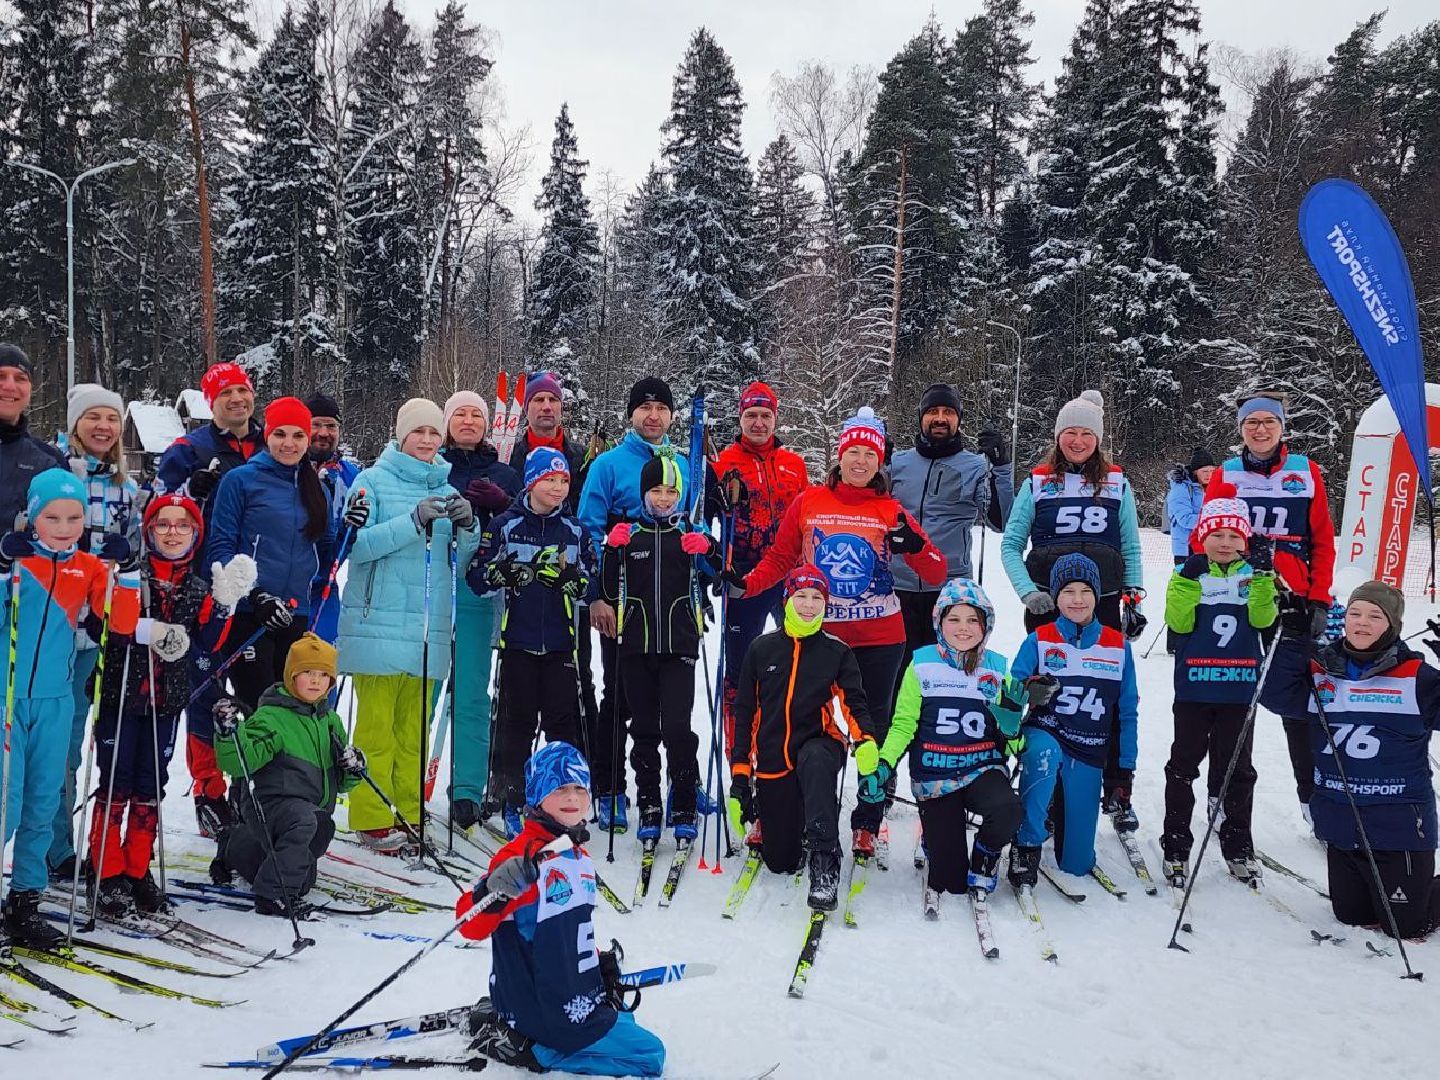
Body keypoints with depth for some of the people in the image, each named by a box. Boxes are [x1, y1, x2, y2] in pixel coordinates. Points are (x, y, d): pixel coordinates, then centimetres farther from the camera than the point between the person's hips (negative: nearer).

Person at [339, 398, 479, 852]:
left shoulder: (448, 487, 14)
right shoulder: (373, 480, 1)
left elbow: (461, 559, 13)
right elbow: (357, 543, -11)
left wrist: (467, 526, -7)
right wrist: (414, 520, -21)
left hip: (429, 624, 4)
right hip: (379, 622, -4)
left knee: (414, 726, 8)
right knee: (376, 724, -3)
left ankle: (407, 813, 16)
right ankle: (372, 817, 5)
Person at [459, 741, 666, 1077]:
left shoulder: (577, 856, 10)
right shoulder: (524, 856, -19)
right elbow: (471, 926, -23)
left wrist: (603, 966, 22)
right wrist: (493, 892, -41)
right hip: (543, 1009, -8)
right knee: (649, 1056, -4)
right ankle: (532, 1049, -3)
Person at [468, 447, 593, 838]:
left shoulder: (574, 530, 9)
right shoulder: (505, 525, 1)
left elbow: (590, 583, 11)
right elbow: (477, 577, -3)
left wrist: (570, 579, -11)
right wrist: (508, 572, -22)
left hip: (561, 643, 2)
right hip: (518, 640, -2)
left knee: (562, 720, 3)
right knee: (517, 721, 3)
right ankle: (511, 802, 14)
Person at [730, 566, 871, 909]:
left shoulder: (837, 652, 3)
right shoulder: (762, 648, 6)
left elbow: (855, 703, -1)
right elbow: (745, 713, 8)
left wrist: (866, 740, -24)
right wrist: (740, 775, 4)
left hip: (819, 743, -2)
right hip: (772, 759, 2)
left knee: (815, 762, -41)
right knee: (780, 862, 2)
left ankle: (824, 860, -40)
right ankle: (768, 823, 36)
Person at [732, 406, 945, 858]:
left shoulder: (891, 510, 2)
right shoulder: (808, 502, 2)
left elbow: (937, 575, 0)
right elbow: (780, 558, 6)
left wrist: (915, 546, -20)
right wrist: (746, 583, -11)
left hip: (879, 639, 1)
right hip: (818, 634, 0)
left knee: (874, 730, 9)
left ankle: (866, 825, 21)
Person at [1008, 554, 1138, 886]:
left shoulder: (1118, 646, 3)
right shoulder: (1039, 640, -3)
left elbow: (1127, 712, 8)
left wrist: (1125, 768, 5)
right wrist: (1026, 692, -33)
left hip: (1089, 752, 2)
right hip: (1043, 734, -2)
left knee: (1077, 863, 3)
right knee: (1044, 753, -42)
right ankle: (1027, 845, -25)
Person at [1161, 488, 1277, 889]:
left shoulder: (1254, 574, 5)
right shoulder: (1188, 573, 0)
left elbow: (1263, 619, -11)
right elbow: (1179, 622, -11)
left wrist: (1263, 573, -21)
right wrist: (1189, 580, -22)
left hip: (1239, 689, 2)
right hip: (1194, 688, -1)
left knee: (1236, 768, 10)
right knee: (1183, 765, 5)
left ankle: (1238, 846, 23)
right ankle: (1175, 846, 14)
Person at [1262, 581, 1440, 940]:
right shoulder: (1321, 671, 2)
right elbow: (1277, 696, -6)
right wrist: (1294, 638, -12)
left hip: (1399, 825, -4)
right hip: (1340, 825, 4)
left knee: (1406, 925, 7)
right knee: (1351, 916, 21)